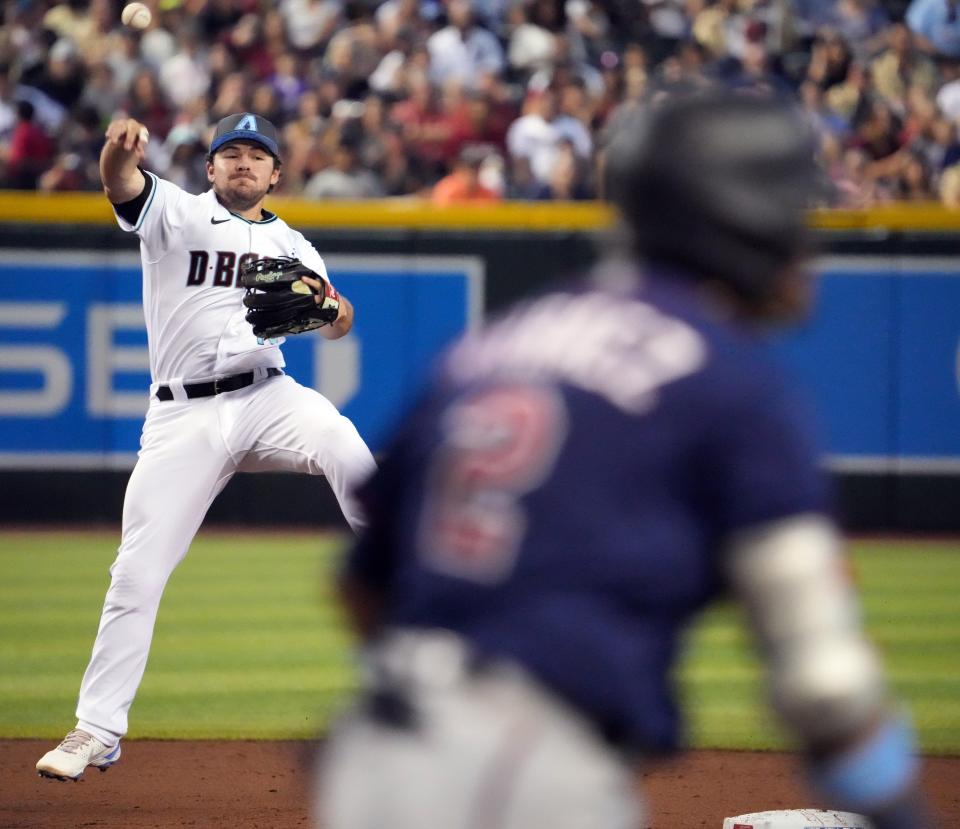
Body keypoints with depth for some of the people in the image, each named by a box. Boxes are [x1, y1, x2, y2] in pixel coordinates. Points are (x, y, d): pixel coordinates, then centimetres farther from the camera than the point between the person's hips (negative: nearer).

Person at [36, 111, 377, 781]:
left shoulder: (291, 246, 16)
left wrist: (331, 312, -23)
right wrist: (120, 153, -39)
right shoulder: (175, 213, 6)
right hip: (183, 417, -1)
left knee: (345, 448, -31)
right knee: (138, 572, -2)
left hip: (266, 395, 1)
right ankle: (97, 730, 7)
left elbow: (328, 310, 2)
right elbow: (123, 185, -14)